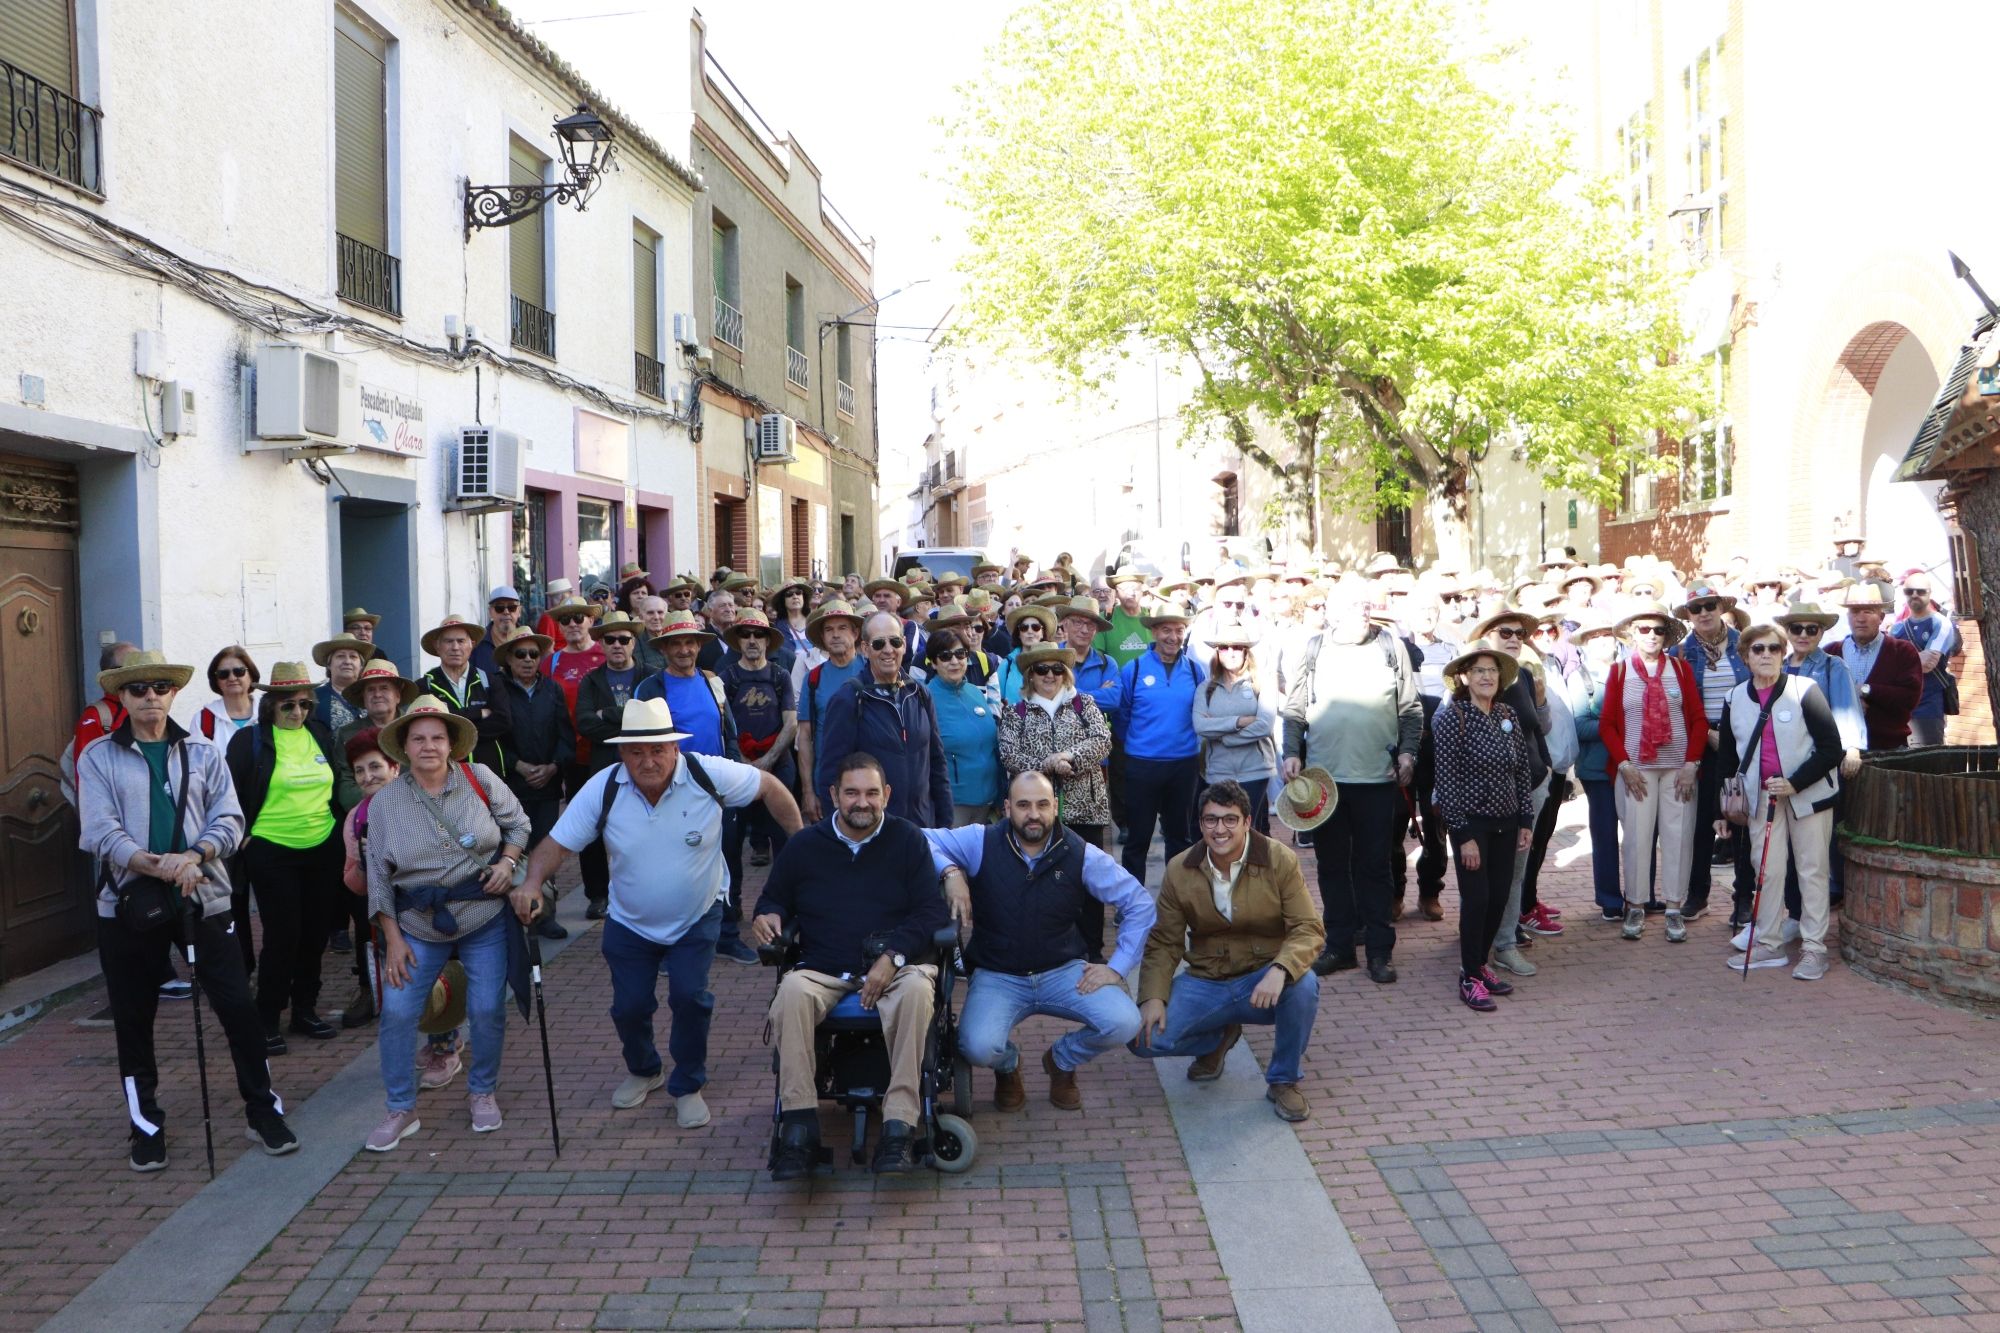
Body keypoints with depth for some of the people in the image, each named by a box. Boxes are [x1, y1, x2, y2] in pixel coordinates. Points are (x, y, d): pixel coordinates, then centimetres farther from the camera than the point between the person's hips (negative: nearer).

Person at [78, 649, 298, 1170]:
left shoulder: (204, 755, 8)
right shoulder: (98, 758, 3)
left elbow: (229, 819, 0)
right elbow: (102, 831, -9)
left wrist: (194, 855, -20)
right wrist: (155, 865, -24)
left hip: (204, 898, 1)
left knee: (238, 1005, -1)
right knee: (133, 1019, 9)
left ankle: (263, 1111, 13)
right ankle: (146, 1125, 26)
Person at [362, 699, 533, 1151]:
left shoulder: (480, 779, -5)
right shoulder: (384, 802, -2)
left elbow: (518, 823, 8)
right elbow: (378, 875, 0)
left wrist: (507, 861, -12)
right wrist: (392, 938, -4)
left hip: (484, 919, -1)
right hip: (418, 927, 1)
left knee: (488, 1009, -1)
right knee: (397, 1012, -5)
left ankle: (483, 1092, 23)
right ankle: (401, 1110, 11)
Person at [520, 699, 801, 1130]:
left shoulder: (709, 775, -23)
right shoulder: (602, 789, -19)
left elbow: (769, 787, -11)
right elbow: (558, 843, -17)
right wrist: (533, 884, -36)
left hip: (698, 918, -2)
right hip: (629, 922, 2)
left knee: (690, 997, -13)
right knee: (629, 1006, 6)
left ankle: (688, 1086, 13)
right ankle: (642, 1071, 40)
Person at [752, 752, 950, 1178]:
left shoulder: (907, 838, 6)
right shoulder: (804, 845, 12)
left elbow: (933, 911, 0)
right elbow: (774, 899, 24)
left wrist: (894, 956, -16)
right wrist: (767, 917, -2)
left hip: (895, 966, -1)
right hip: (823, 970, 1)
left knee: (917, 988, -36)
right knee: (792, 991, -33)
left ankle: (899, 1124, -35)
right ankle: (799, 1124, -31)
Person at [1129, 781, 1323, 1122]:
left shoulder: (1281, 861, -11)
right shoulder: (1178, 872, -4)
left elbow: (1308, 929, -16)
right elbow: (1164, 942, 2)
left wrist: (1280, 970, -36)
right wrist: (1153, 997, -14)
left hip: (1264, 979, -2)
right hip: (1205, 984, 2)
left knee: (1304, 985, -35)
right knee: (1145, 1037, -19)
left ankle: (1283, 1081, -7)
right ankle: (1220, 1037, 16)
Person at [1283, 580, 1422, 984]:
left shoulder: (1391, 647, 2)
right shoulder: (1314, 650, 3)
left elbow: (1411, 709, 5)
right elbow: (1294, 711, 7)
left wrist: (1407, 751, -6)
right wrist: (1292, 753, -4)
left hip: (1378, 777, -1)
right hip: (1324, 776, 1)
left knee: (1374, 866, 6)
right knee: (1332, 865, 10)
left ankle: (1379, 951, 14)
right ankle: (1339, 946, 21)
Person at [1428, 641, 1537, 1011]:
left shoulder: (1508, 717, 5)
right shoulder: (1451, 717, -11)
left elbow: (1523, 771, 11)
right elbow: (1446, 779, -13)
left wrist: (1526, 821, 6)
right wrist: (1464, 835, -14)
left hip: (1506, 823, 5)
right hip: (1471, 822, -5)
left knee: (1499, 898, 9)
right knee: (1477, 899, -4)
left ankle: (1481, 963, 28)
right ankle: (1470, 979, 9)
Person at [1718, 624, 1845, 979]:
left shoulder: (1804, 690, -11)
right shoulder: (1736, 699, 3)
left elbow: (1832, 748, -12)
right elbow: (1729, 752, 17)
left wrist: (1795, 783, -19)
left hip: (1807, 793, -4)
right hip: (1762, 796, 4)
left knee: (1812, 870, 2)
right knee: (1767, 871, 7)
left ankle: (1814, 949, 8)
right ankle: (1769, 944, 17)